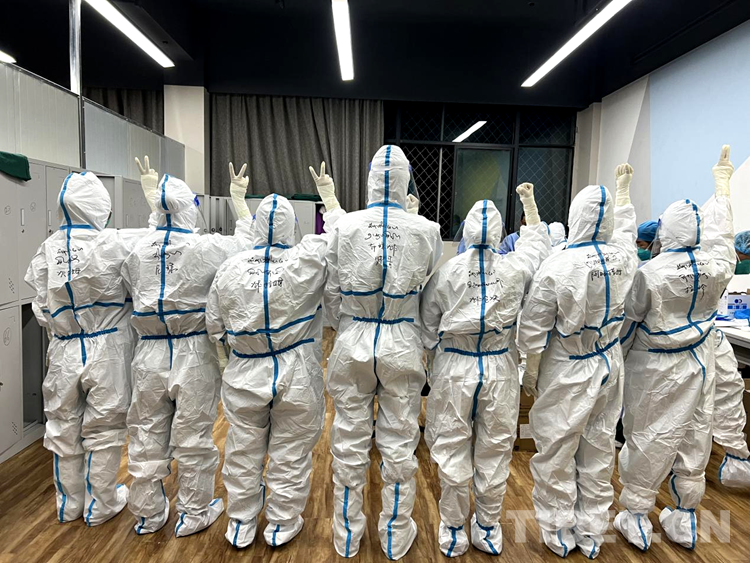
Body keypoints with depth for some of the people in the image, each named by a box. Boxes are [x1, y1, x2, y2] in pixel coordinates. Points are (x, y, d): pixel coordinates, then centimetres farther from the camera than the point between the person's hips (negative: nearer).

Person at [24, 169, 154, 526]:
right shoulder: (113, 244, -18)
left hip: (64, 352, 4)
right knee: (103, 430, 12)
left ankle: (69, 504, 38)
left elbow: (42, 309, 2)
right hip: (106, 351, -4)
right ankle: (101, 506, 28)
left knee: (63, 429, 19)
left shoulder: (47, 250, -4)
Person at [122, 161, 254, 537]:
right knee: (192, 437, 10)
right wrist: (239, 199, 16)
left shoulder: (138, 249, -3)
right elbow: (246, 241, 4)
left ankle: (148, 513, 34)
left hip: (150, 353, 4)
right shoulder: (206, 248, -14)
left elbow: (131, 291, 13)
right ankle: (194, 514, 27)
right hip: (194, 355, -4)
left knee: (147, 436, 16)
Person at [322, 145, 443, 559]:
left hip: (353, 343, 1)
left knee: (349, 442, 15)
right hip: (402, 345, 0)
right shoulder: (425, 230, -10)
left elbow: (331, 291, 0)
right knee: (399, 443, 14)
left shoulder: (345, 227, -9)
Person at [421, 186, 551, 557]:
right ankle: (488, 530, 32)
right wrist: (529, 202, 29)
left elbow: (428, 328, -1)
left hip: (454, 370, -1)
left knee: (452, 452, 11)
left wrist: (435, 358, 17)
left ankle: (453, 532, 27)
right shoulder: (515, 269, -6)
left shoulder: (446, 272, -10)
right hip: (499, 370, 2)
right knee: (494, 452, 15)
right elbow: (536, 241, 17)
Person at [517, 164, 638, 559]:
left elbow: (533, 330, -17)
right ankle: (592, 534, 34)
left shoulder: (557, 267, -22)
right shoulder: (623, 258, -7)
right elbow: (625, 227, 18)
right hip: (608, 367, 6)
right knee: (599, 452, 17)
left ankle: (559, 535, 27)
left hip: (567, 374, -5)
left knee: (556, 455, 11)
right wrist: (623, 187, 36)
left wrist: (531, 375, -1)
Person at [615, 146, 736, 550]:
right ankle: (684, 520, 30)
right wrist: (722, 180, 28)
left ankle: (636, 520, 19)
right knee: (694, 436, 15)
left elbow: (628, 322, -10)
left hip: (655, 368, -4)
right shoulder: (714, 267, -8)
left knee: (647, 439, 6)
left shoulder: (649, 273, -19)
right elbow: (720, 231, 12)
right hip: (697, 363, 5)